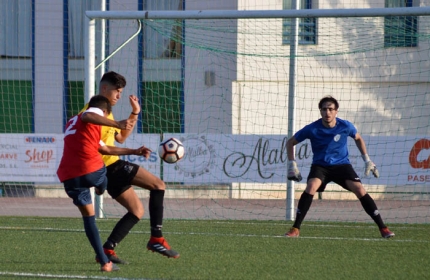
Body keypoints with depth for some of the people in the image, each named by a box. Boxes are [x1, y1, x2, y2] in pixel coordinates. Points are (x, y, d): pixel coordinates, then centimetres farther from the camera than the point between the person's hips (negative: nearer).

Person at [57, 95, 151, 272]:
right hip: (92, 170, -7)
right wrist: (117, 124, -26)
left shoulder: (72, 123, 33)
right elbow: (87, 117, -22)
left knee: (88, 217, 12)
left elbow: (106, 149, 40)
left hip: (69, 177, 7)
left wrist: (135, 152, 46)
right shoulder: (96, 112, 7)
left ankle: (104, 262, 7)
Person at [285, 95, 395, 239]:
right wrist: (292, 165, -7)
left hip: (342, 165, 1)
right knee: (311, 188, -29)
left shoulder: (345, 126, -10)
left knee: (360, 190, -17)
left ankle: (382, 228, -9)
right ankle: (295, 229, -21)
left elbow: (358, 139, 13)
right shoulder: (312, 129, -14)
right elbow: (290, 142, 0)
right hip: (320, 166, -1)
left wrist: (367, 160, 8)